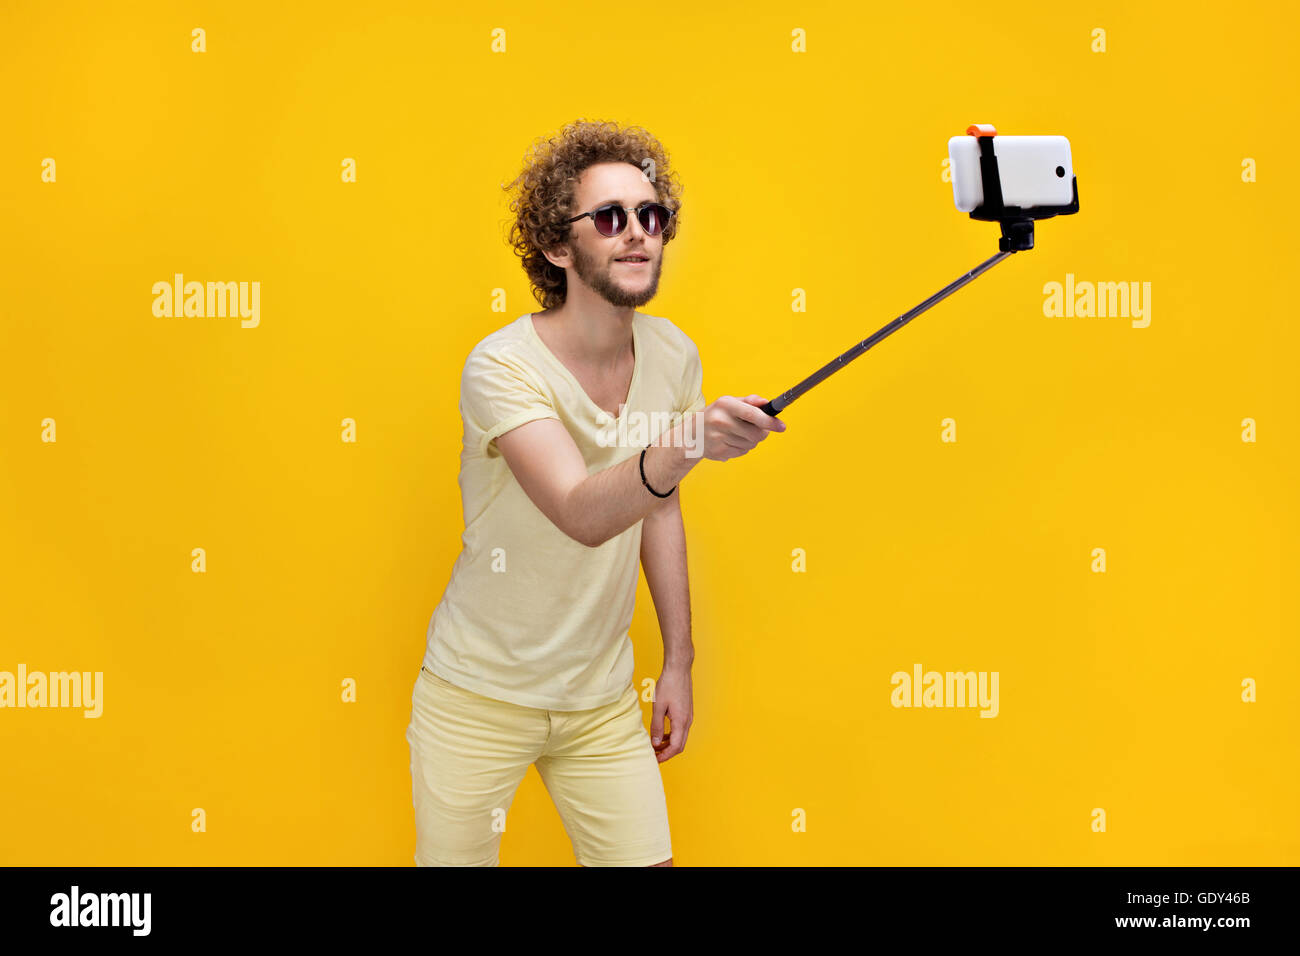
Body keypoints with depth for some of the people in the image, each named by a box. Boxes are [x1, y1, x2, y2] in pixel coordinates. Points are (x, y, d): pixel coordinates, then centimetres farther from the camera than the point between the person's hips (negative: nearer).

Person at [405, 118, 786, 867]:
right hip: (479, 696, -4)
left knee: (648, 857, 3)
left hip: (603, 699, 4)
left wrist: (679, 660, 10)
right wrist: (688, 443, -52)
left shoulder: (674, 355, -3)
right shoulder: (502, 365, -20)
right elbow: (582, 513, -35)